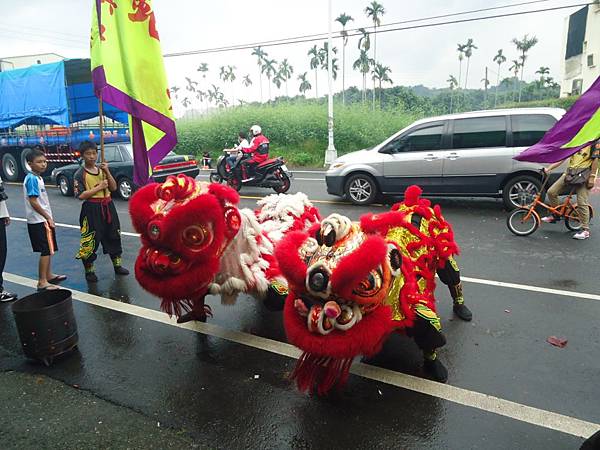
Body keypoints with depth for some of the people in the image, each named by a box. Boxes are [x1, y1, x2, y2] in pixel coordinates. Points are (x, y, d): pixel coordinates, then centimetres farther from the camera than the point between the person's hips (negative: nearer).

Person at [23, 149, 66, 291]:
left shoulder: (38, 177, 12)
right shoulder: (32, 179, -16)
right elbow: (33, 202, -21)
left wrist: (48, 218, 17)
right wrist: (48, 217, -17)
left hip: (43, 220, 9)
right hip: (39, 221, -9)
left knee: (49, 250, 17)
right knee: (46, 251, -6)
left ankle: (49, 276, 28)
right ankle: (42, 282, -1)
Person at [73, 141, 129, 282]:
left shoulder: (101, 169, 9)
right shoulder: (80, 174, -7)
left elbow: (114, 187, 5)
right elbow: (81, 195, -15)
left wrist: (107, 172, -7)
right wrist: (99, 187, -16)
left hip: (108, 206, 6)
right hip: (92, 209, -5)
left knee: (113, 236, 13)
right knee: (90, 240, -1)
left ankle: (117, 265, 27)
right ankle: (89, 271, 14)